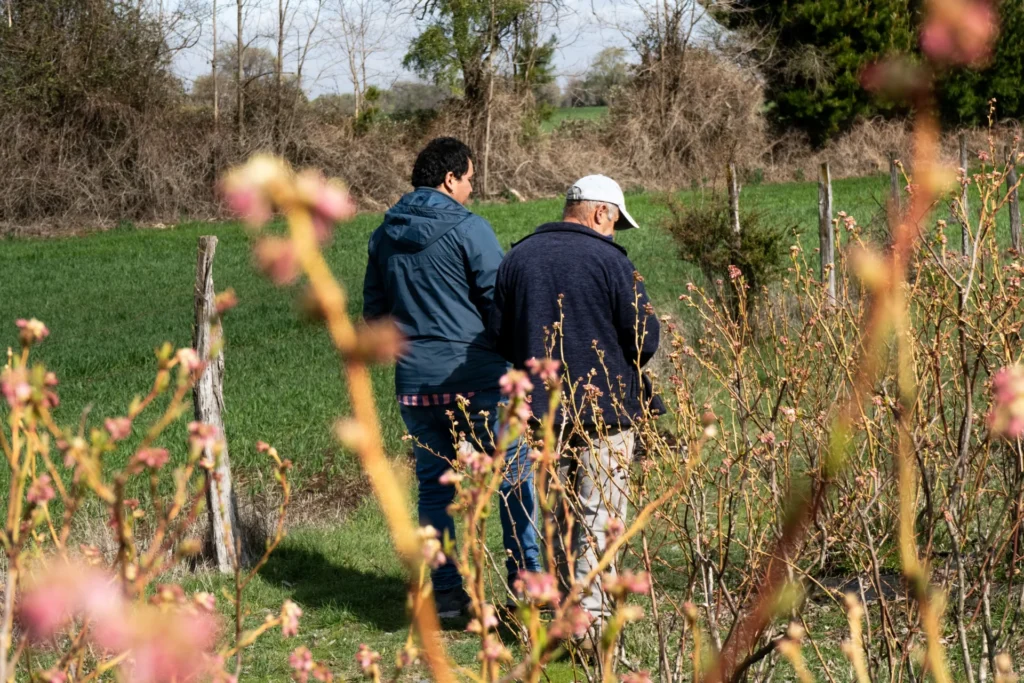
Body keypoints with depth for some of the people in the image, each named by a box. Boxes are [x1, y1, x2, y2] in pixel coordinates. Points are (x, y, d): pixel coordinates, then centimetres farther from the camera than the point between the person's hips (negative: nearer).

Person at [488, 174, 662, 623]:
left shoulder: (517, 258, 5)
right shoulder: (607, 259, -10)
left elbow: (498, 334, 7)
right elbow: (645, 337, -10)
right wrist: (624, 368, 10)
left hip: (543, 406, 5)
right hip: (605, 407, -5)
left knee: (560, 512, 16)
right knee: (601, 515, 1)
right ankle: (591, 611, -3)